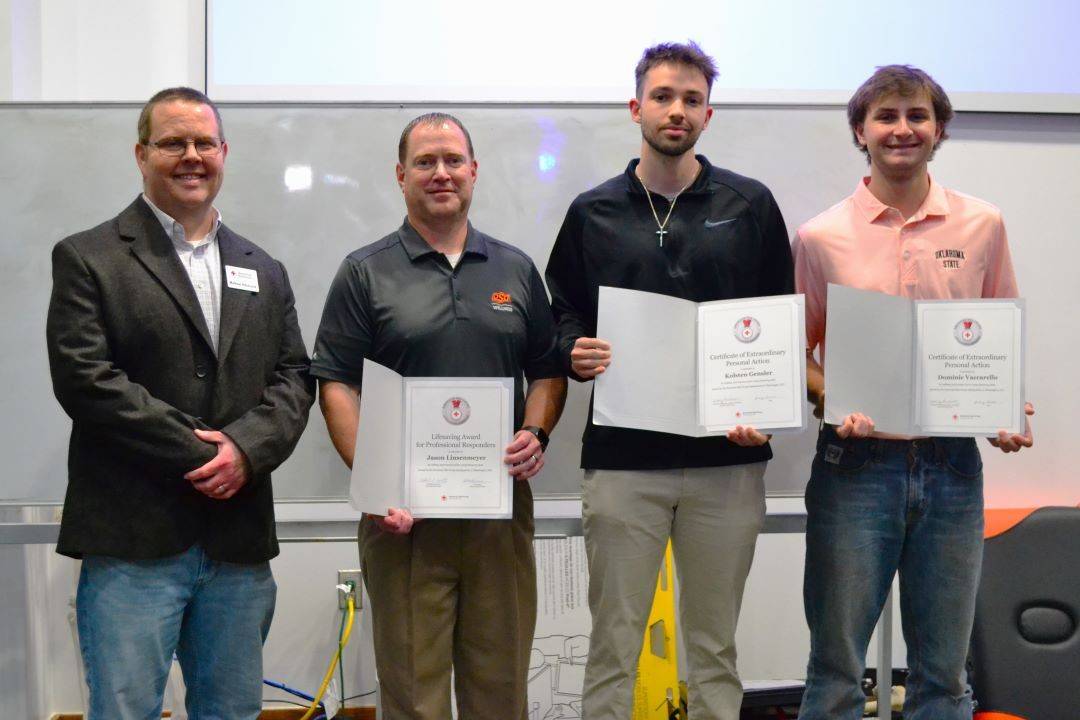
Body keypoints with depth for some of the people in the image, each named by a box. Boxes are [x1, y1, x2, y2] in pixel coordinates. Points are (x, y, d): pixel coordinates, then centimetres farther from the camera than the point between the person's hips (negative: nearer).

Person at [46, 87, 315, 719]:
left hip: (240, 546, 5)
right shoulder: (88, 258, 1)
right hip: (132, 542, -5)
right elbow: (85, 378, -10)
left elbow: (294, 378, 10)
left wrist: (246, 447, -10)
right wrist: (194, 452, -14)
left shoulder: (264, 271, 17)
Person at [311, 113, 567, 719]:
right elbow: (336, 385, -2)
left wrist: (536, 433, -4)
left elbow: (548, 370, 16)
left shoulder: (516, 270, 12)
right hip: (403, 510, -2)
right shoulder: (366, 273, 3)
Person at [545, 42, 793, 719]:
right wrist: (575, 352, -9)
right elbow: (563, 313, 13)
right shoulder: (593, 212, 9)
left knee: (716, 643, 9)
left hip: (728, 458, 0)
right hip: (622, 458, 0)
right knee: (614, 640, 3)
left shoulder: (750, 205, 7)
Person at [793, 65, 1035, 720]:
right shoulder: (821, 237, 1)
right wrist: (833, 404, -13)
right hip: (857, 462, -2)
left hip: (953, 465, 2)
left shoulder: (983, 227, 6)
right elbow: (798, 351, 6)